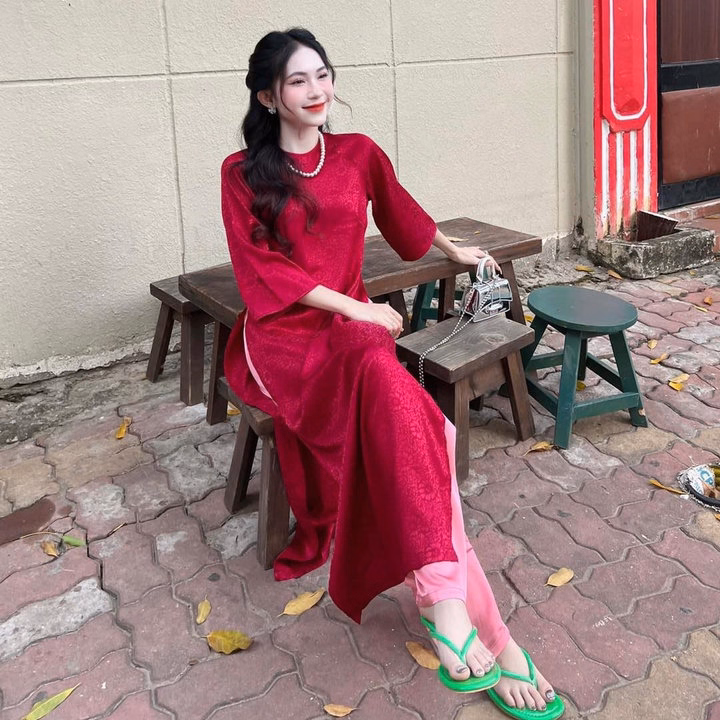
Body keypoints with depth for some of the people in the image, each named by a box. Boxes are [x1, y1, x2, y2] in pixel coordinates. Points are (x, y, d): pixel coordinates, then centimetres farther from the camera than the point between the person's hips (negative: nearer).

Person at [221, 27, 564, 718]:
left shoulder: (358, 155, 15)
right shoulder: (242, 173, 5)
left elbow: (401, 213, 33)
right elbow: (263, 271, -4)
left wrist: (456, 251, 47)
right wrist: (357, 309, -12)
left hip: (351, 325, 3)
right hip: (280, 336, -3)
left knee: (383, 397, -35)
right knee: (383, 374, -36)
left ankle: (442, 599, -35)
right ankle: (472, 619, -41)